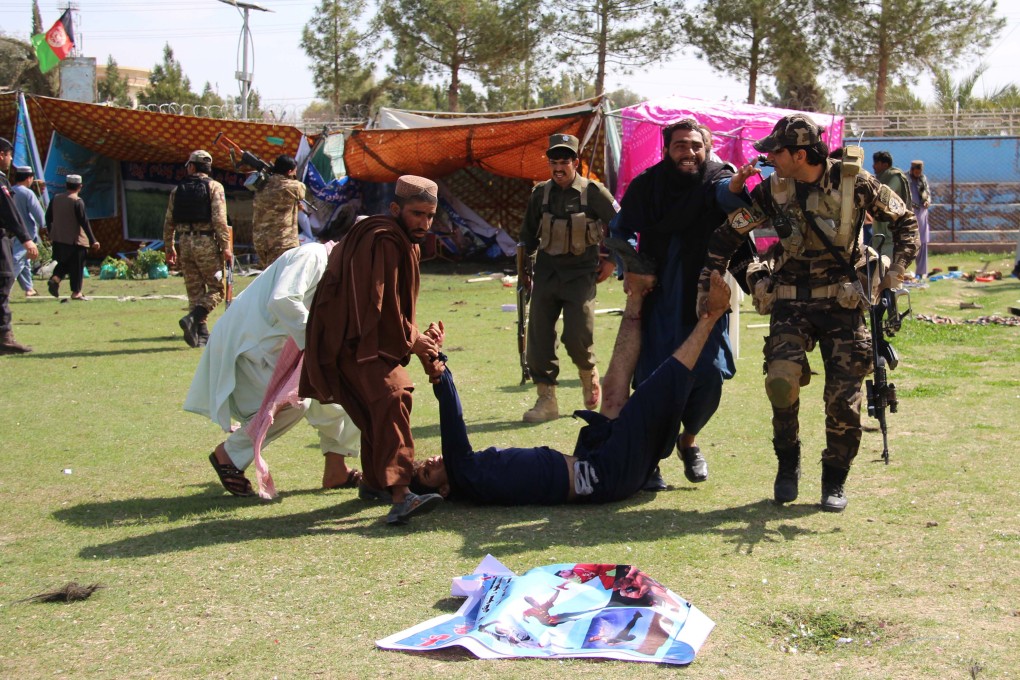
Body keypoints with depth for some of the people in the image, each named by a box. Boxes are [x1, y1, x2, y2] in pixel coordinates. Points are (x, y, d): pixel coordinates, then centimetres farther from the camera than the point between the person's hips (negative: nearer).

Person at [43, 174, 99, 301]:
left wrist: (50, 233, 26)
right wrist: (93, 240, -13)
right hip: (75, 239, -6)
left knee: (64, 262, 20)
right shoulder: (77, 201, -13)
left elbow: (48, 217, 12)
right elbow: (84, 222, -16)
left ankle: (55, 278, -5)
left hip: (58, 239, 6)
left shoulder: (56, 199, 5)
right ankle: (76, 292, 7)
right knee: (77, 266, 4)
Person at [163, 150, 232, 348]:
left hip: (186, 243, 5)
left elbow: (169, 222, 11)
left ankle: (201, 334, 9)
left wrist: (169, 248, 21)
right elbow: (219, 219, -13)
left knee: (195, 291, 10)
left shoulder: (177, 190, 10)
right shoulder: (214, 187, -3)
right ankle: (192, 317, -20)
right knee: (216, 289, 2)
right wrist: (226, 248, -11)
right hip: (207, 242, -4)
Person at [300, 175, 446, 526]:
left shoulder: (406, 243, 16)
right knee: (392, 395, -27)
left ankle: (373, 481, 44)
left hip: (372, 341, 11)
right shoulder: (381, 242, -18)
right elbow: (374, 304, -22)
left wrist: (417, 334, 5)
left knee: (378, 405, 23)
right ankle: (399, 496, -38)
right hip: (352, 342, -11)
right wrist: (410, 339, -13)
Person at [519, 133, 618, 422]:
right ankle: (546, 400, 5)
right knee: (538, 335, -3)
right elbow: (529, 233, 17)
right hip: (546, 269, 4)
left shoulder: (593, 192, -6)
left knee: (577, 335, -12)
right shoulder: (541, 193, 5)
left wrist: (611, 261, 3)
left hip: (581, 271, -4)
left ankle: (589, 373, 22)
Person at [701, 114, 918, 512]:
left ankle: (835, 481, 17)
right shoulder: (773, 190, 0)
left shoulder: (853, 182, -6)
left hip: (842, 301, -1)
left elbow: (904, 220, 5)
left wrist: (897, 270, -4)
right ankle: (788, 464, 3)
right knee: (781, 378, -21)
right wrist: (708, 284, 6)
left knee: (843, 396, -4)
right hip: (791, 302, 1)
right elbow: (729, 233, 8)